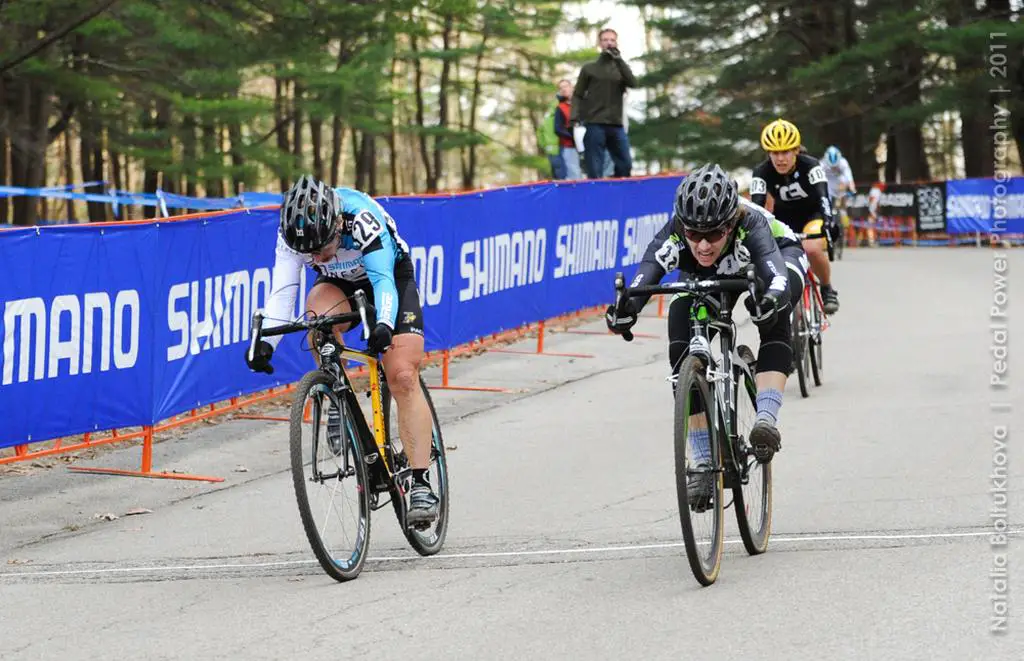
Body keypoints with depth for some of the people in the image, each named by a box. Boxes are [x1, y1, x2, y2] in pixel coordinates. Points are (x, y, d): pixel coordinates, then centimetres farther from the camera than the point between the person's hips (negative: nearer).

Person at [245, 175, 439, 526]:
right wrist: (265, 340, -47)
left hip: (392, 276, -3)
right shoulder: (294, 230, -26)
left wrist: (384, 325, -62)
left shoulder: (361, 217, -37)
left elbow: (383, 280, -44)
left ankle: (421, 484, -18)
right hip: (340, 284, 3)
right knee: (318, 311, -35)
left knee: (403, 378, -18)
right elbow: (282, 290, -31)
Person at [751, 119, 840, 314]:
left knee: (812, 249, -33)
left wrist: (828, 221, -56)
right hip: (785, 218, 3)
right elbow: (756, 206, -29)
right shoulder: (762, 172, -20)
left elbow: (823, 196, -37)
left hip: (813, 214, -3)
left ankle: (827, 289, -6)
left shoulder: (810, 166, -26)